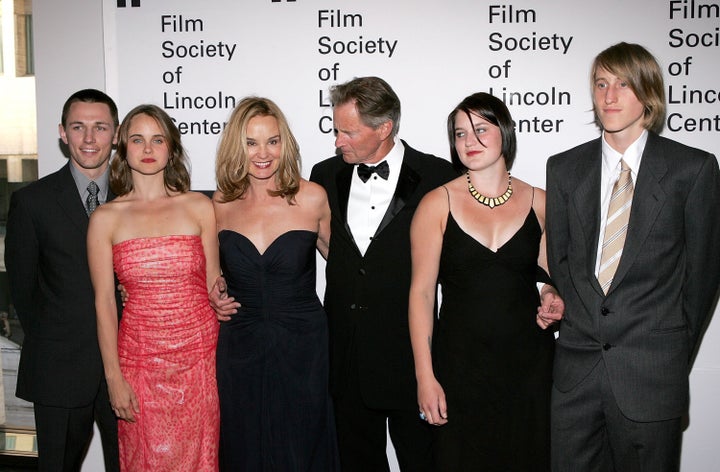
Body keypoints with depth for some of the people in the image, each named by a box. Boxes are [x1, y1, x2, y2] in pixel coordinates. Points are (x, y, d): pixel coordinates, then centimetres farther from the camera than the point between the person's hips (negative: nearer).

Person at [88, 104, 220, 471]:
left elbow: (213, 283, 7)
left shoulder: (199, 207, 1)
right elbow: (104, 302, 0)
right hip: (141, 360, 0)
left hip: (200, 357, 1)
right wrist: (114, 377, -2)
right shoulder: (106, 218, 0)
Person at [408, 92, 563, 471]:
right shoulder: (437, 204, -3)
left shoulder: (538, 202, 4)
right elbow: (421, 291, -4)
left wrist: (552, 296, -6)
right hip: (461, 366, -2)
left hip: (528, 363, 2)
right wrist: (425, 376, -8)